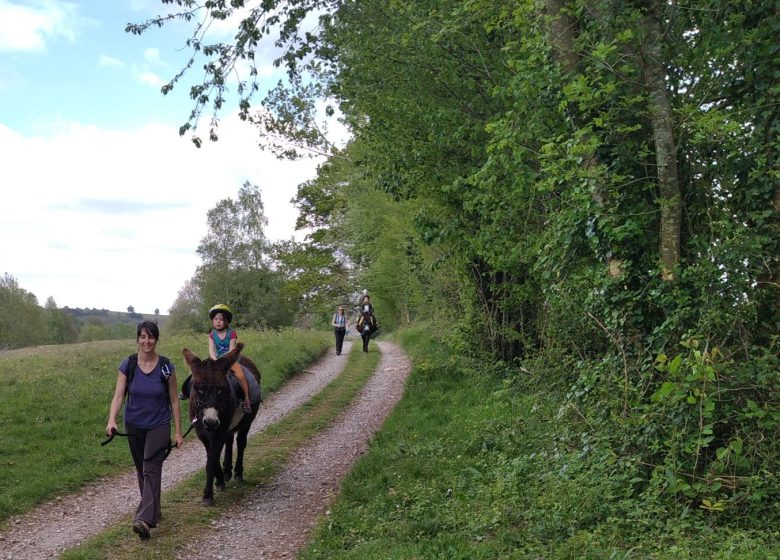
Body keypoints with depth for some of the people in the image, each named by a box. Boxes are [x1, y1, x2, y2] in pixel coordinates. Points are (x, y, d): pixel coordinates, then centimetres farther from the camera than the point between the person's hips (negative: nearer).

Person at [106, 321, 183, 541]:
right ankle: (153, 510, 32)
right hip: (134, 427, 3)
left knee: (151, 470, -15)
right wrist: (112, 420, -28)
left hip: (159, 426, -3)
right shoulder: (127, 365, -6)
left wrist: (178, 432, -2)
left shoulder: (166, 367, -10)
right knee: (142, 471, 15)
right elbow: (118, 395, -11)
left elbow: (174, 401, -3)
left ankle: (144, 519, -25)